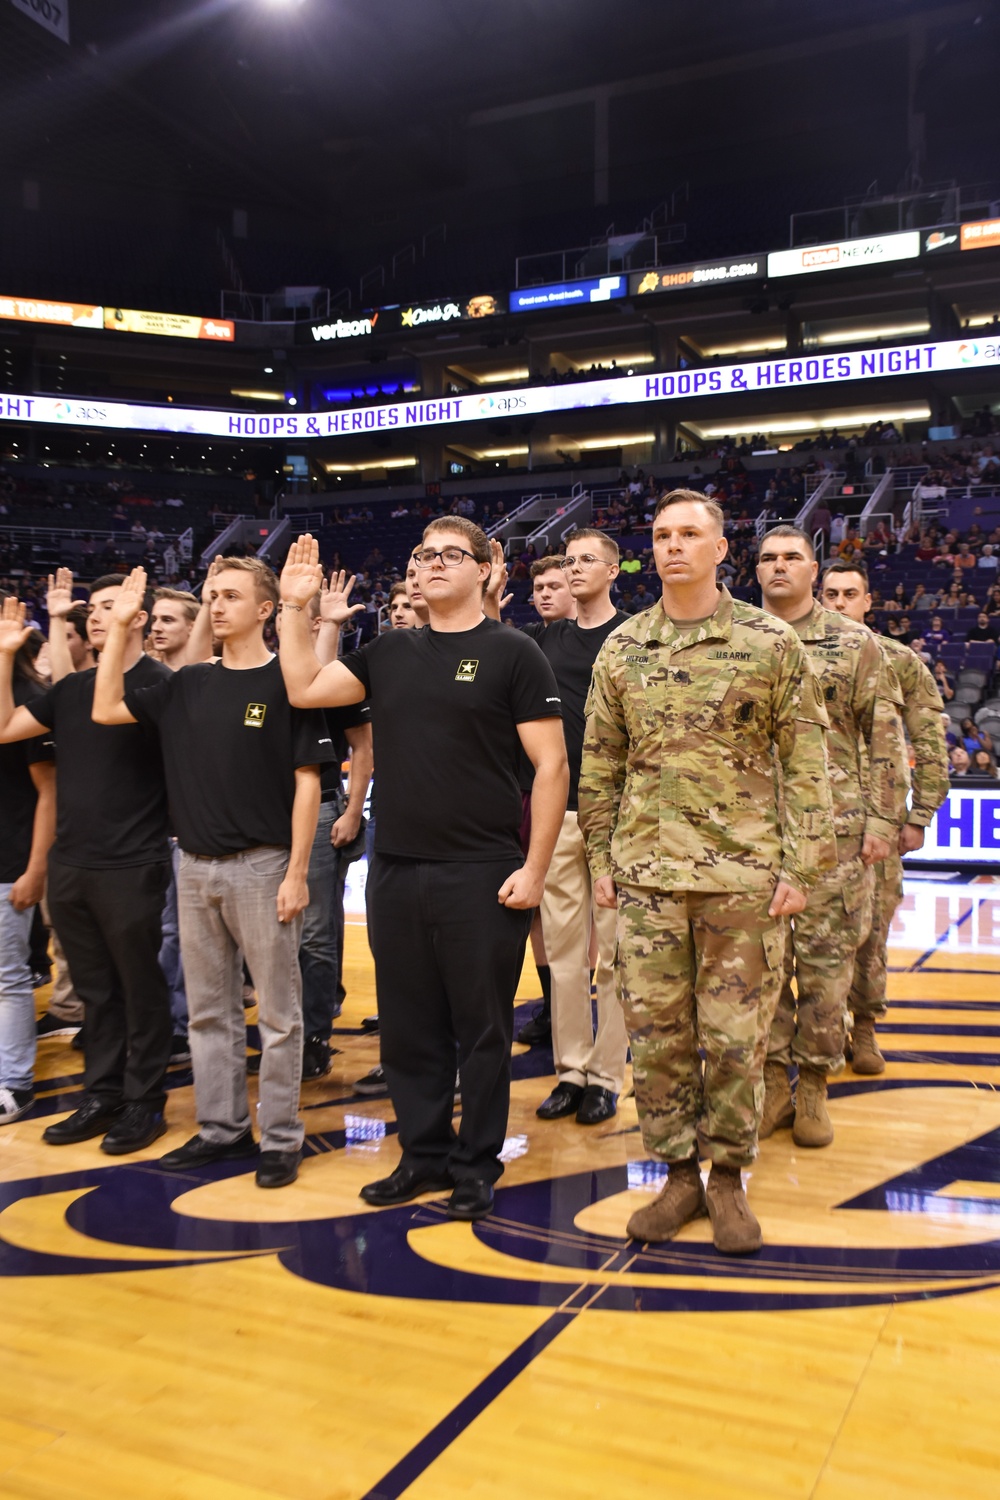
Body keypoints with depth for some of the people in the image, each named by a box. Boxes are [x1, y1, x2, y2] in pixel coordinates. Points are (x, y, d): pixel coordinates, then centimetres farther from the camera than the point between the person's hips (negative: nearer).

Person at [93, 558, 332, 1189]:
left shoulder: (286, 682, -6)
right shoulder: (190, 683, 10)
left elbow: (307, 781, -8)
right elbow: (107, 709, 11)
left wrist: (297, 873, -13)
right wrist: (120, 627, 6)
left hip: (262, 866, -6)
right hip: (196, 869, 6)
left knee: (278, 1012, 3)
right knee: (209, 1011, 14)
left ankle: (281, 1137, 14)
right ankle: (222, 1129, 26)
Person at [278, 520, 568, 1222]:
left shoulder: (513, 653, -3)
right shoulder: (390, 653, 11)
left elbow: (551, 765, -6)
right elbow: (304, 688, 10)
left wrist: (535, 868, -11)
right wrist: (297, 608, 3)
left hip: (481, 876, -5)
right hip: (396, 871, 5)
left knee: (482, 1030, 7)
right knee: (409, 1028, 14)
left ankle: (477, 1164, 23)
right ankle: (424, 1153, 30)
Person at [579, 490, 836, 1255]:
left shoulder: (771, 642, -2)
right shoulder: (621, 649, 6)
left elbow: (806, 761, -1)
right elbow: (600, 766, 11)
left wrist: (800, 867, -6)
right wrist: (601, 860, 7)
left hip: (744, 875, -2)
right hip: (647, 874, 3)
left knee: (735, 1035, 5)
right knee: (657, 1034, 8)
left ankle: (728, 1177, 24)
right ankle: (679, 1174, 24)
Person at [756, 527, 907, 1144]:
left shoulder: (856, 645, 3)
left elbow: (886, 739, 2)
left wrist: (883, 819, -5)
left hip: (835, 830, -2)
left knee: (827, 960, 3)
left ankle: (814, 1085, 16)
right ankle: (773, 1080, 19)